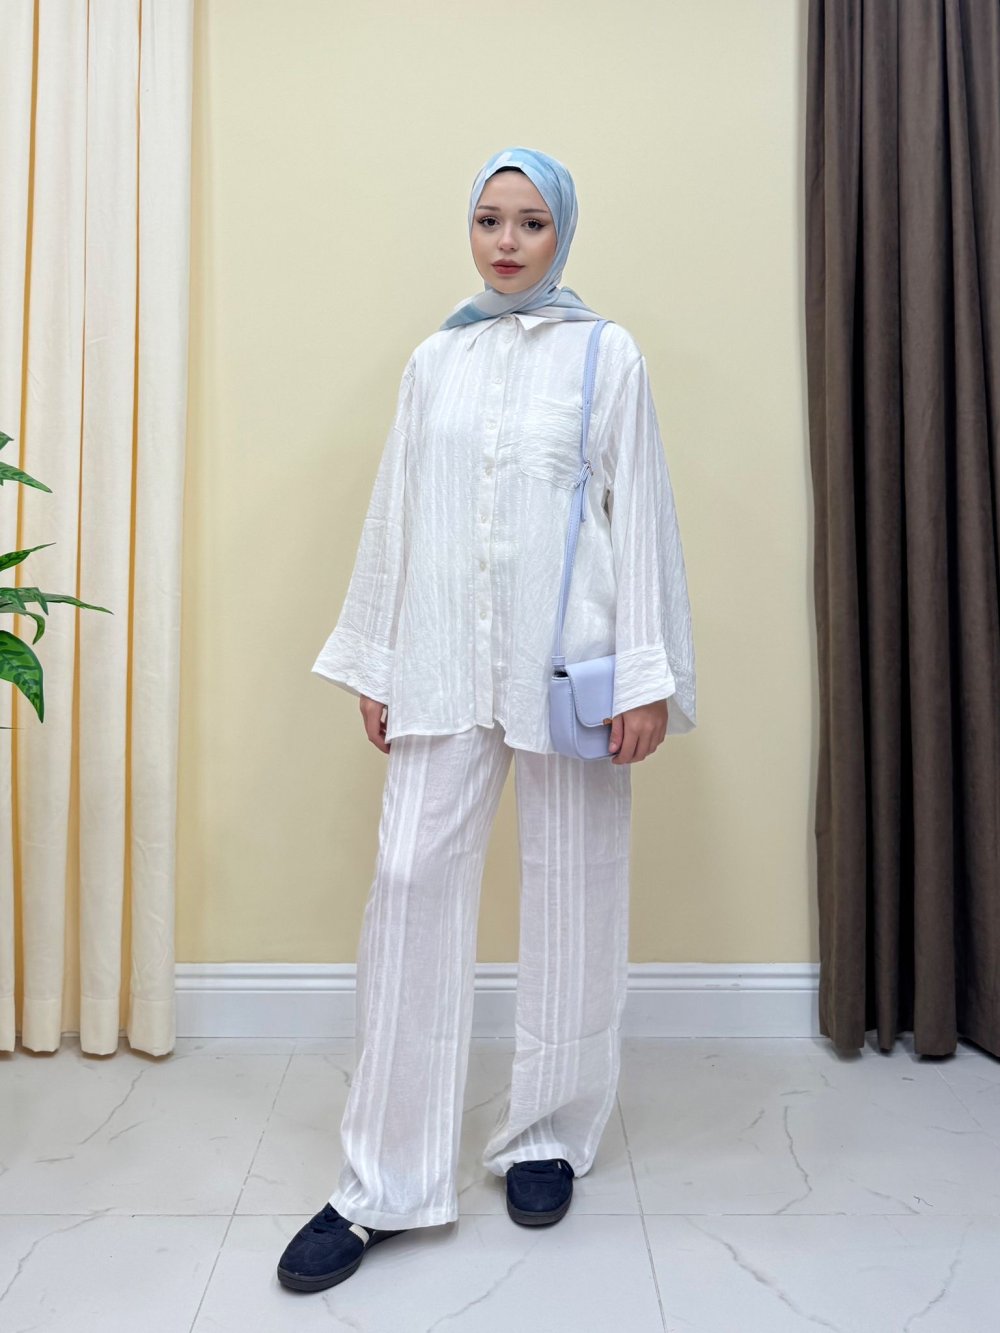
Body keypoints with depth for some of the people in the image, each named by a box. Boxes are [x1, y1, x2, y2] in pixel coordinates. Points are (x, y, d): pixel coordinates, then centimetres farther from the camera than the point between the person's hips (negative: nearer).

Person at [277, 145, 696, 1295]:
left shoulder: (607, 355, 6)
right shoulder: (432, 360, 13)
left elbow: (639, 515, 1)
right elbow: (395, 517, 12)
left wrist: (648, 677, -6)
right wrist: (374, 665, 9)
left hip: (566, 661, -1)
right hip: (445, 661, 2)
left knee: (569, 894, 6)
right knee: (411, 882, -4)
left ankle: (546, 1136, 25)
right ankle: (382, 1185, 7)